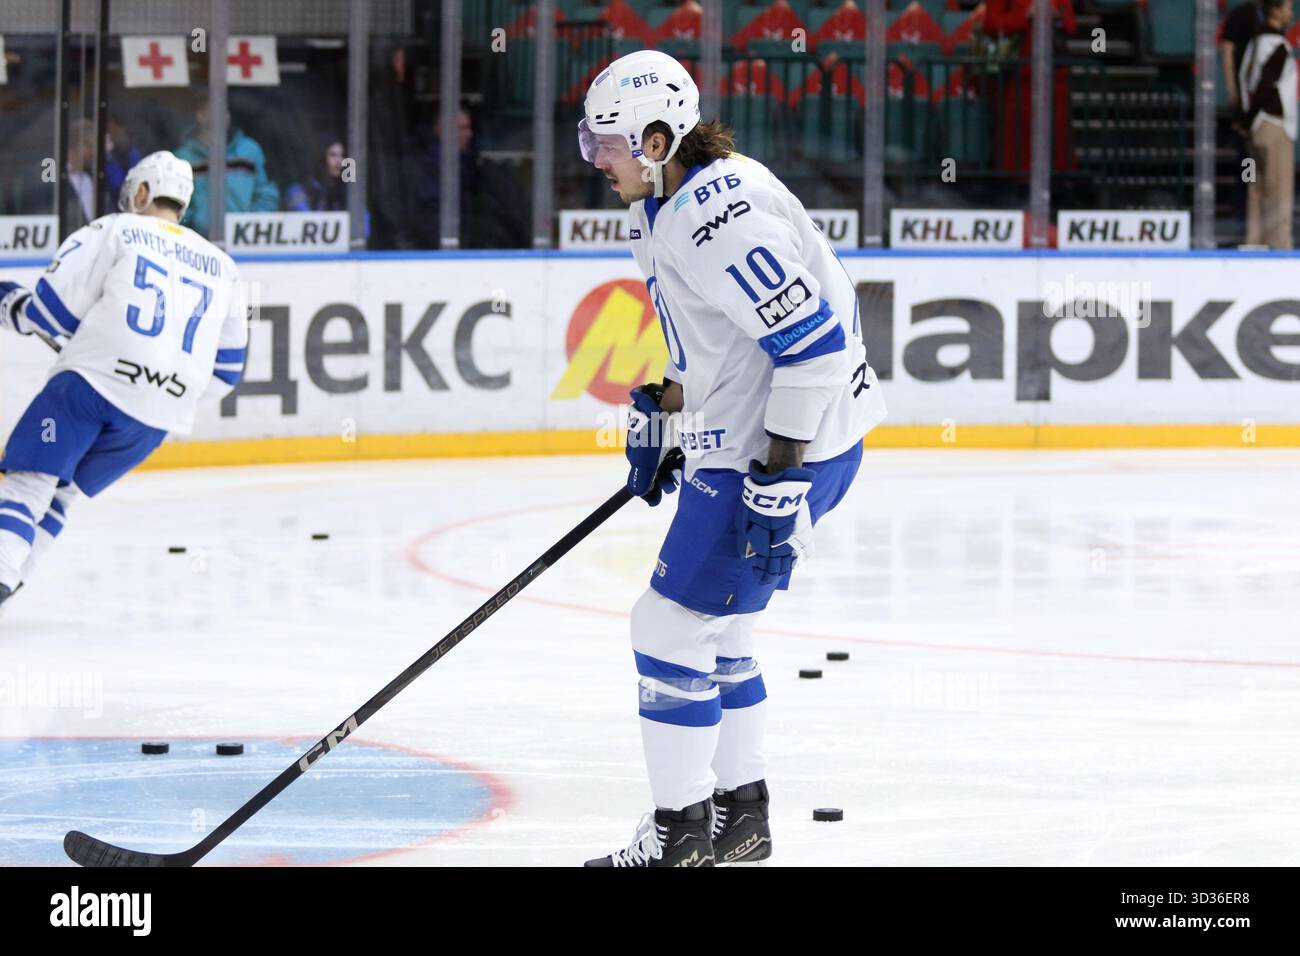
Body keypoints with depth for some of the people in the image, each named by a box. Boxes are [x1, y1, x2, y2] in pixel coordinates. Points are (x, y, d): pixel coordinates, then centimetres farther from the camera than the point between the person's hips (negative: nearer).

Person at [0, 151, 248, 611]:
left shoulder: (113, 232, 8)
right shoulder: (220, 267, 23)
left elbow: (53, 310, 2)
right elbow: (226, 367, 24)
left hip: (91, 383, -5)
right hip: (159, 415, 5)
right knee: (58, 490, 18)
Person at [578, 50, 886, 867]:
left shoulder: (717, 214, -24)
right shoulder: (660, 210, 10)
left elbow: (813, 341, -27)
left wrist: (781, 481, -27)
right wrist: (659, 416, 26)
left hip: (791, 446, -11)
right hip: (732, 443, 11)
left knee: (674, 622, -6)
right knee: (716, 628, 18)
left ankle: (680, 834, 2)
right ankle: (740, 815, 29)